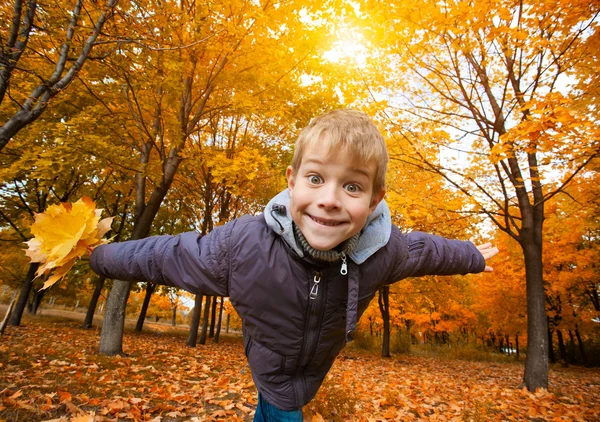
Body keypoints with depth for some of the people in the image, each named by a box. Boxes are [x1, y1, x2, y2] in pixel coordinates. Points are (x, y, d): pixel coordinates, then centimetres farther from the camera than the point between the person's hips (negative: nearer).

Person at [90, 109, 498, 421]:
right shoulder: (241, 244, -37)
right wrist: (103, 257, -4)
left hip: (315, 369, 3)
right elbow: (167, 255, -20)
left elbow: (425, 249, -6)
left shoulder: (384, 249, -30)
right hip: (270, 369, -3)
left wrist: (474, 257, 12)